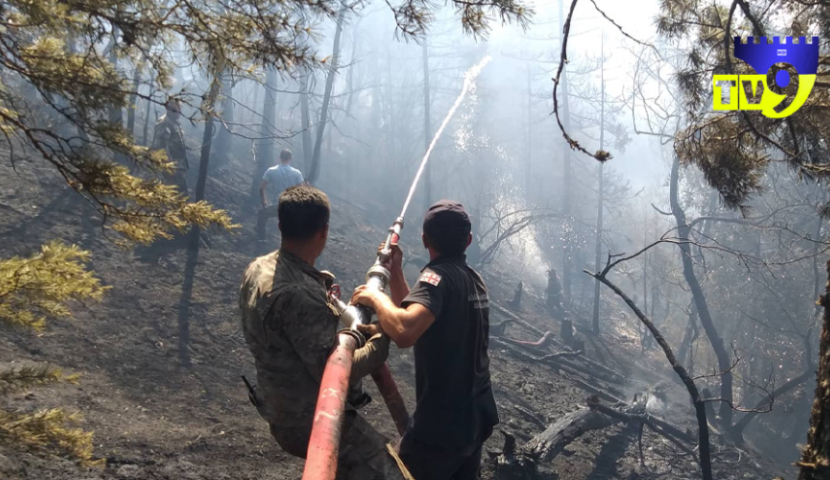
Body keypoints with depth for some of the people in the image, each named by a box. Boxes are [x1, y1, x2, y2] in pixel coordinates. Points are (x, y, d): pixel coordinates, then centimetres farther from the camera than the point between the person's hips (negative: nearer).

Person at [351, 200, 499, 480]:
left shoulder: (438, 277, -19)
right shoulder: (473, 279, 7)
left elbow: (405, 333, -38)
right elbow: (420, 319, 14)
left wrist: (375, 297, -21)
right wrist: (395, 270, 10)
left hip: (441, 427, -8)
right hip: (478, 418, 9)